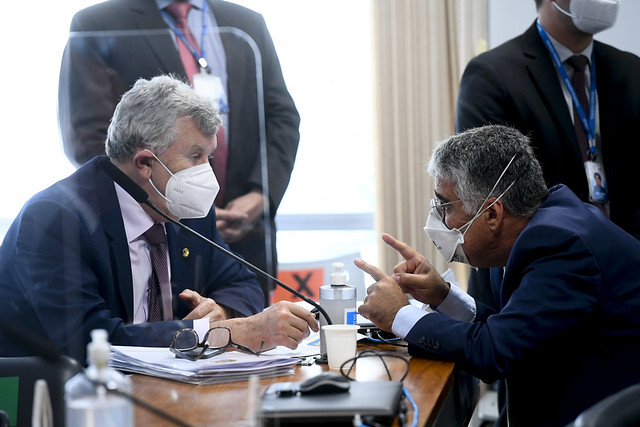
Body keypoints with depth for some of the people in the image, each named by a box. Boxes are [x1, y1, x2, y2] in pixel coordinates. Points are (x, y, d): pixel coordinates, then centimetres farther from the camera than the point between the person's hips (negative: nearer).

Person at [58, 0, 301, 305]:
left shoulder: (248, 25, 15)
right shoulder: (97, 26, 1)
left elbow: (282, 118, 11)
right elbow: (88, 140, -7)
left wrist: (260, 195, -6)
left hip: (246, 232, 4)